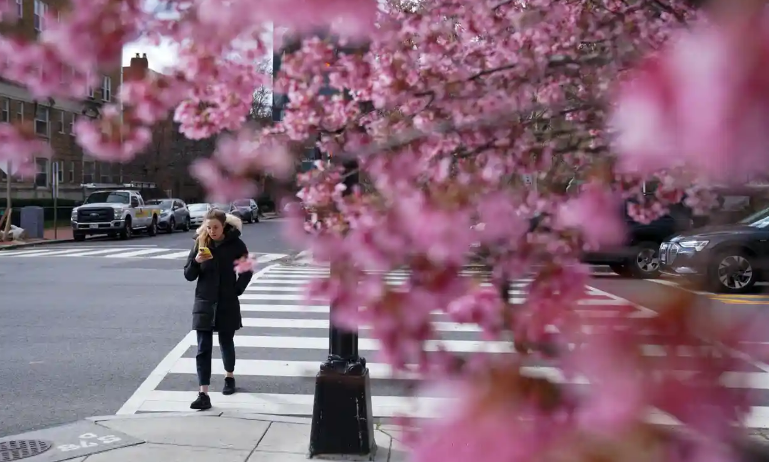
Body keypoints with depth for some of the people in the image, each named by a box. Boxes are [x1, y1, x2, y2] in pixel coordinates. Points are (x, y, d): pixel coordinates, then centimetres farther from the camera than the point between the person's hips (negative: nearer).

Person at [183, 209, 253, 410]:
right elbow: (189, 275, -2)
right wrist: (196, 261, -20)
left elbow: (247, 271, 6)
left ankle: (229, 378, 41)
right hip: (204, 303, 1)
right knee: (203, 348, -4)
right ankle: (203, 395, -6)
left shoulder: (235, 244, -6)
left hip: (227, 303, -1)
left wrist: (237, 290, -3)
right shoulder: (200, 243, -3)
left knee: (226, 342, 15)